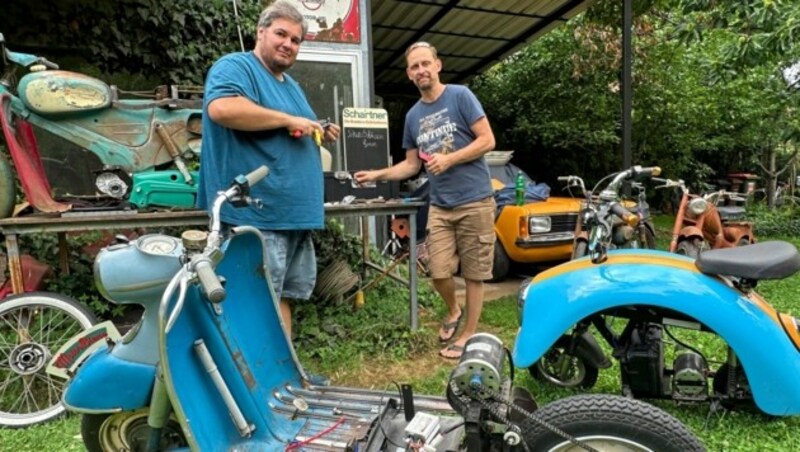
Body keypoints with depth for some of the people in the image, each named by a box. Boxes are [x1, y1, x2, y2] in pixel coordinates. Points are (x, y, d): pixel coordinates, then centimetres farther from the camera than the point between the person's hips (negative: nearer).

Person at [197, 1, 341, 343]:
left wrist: (319, 134, 10)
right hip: (258, 214, -9)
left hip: (297, 213, 10)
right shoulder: (235, 67, -5)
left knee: (284, 297, 16)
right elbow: (221, 108, -27)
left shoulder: (290, 85, 23)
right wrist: (289, 120, -20)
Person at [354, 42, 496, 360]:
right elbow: (411, 165, 17)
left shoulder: (460, 96, -3)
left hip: (475, 201, -4)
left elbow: (487, 140, -8)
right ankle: (453, 310, 31)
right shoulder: (413, 115, 13)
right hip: (440, 206, 4)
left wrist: (448, 159, -16)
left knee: (474, 273, 3)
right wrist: (377, 175, 4)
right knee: (439, 273, 1)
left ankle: (469, 334, 18)